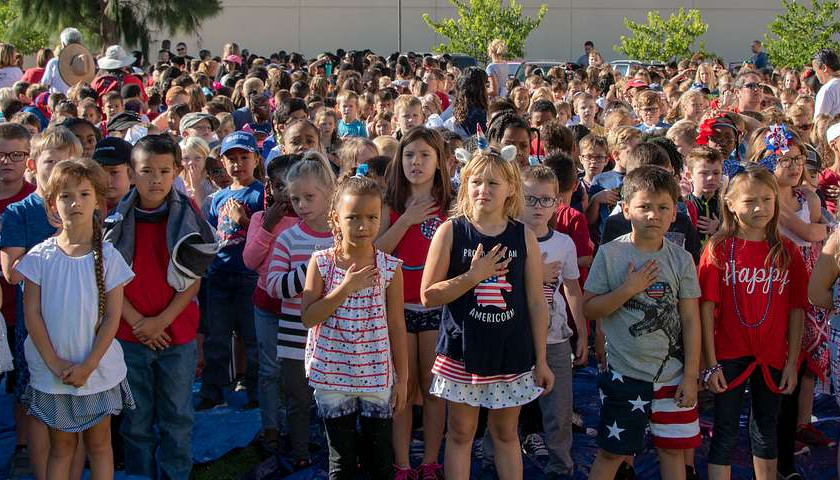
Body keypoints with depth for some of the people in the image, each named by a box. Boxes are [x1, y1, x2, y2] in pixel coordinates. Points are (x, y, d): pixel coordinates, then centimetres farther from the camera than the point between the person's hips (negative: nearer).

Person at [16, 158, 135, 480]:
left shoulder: (108, 257, -6)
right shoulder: (40, 256, -5)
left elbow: (112, 317, -7)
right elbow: (32, 314, -4)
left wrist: (88, 366, -13)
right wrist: (55, 364, -11)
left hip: (97, 369, 0)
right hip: (51, 370, 1)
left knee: (99, 446, 11)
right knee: (60, 447, 12)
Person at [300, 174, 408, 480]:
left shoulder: (389, 268, -5)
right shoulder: (321, 262, -5)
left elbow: (396, 325, 0)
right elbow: (308, 317, -11)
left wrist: (402, 378, 1)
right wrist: (347, 287, -20)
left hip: (377, 376, 0)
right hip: (332, 375, 0)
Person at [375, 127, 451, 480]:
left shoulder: (450, 208, 2)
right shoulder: (390, 206, 4)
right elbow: (375, 252, -10)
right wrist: (408, 219, -13)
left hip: (437, 305, 0)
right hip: (398, 305, 1)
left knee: (433, 389, 7)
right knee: (402, 388, 6)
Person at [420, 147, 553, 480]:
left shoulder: (524, 236, -1)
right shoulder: (451, 231, -5)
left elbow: (536, 303, 2)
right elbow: (429, 296, -7)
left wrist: (541, 360, 2)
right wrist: (473, 276, -19)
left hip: (511, 354, 1)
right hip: (463, 352, -1)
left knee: (506, 433, 13)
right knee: (460, 434, 8)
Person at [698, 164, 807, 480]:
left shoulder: (786, 250, 1)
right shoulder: (719, 248, -7)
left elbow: (796, 309, 2)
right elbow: (707, 306, -9)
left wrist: (792, 362, -1)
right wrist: (710, 363, -11)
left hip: (772, 358, 3)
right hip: (729, 356, -3)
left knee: (766, 428, 17)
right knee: (726, 432, 4)